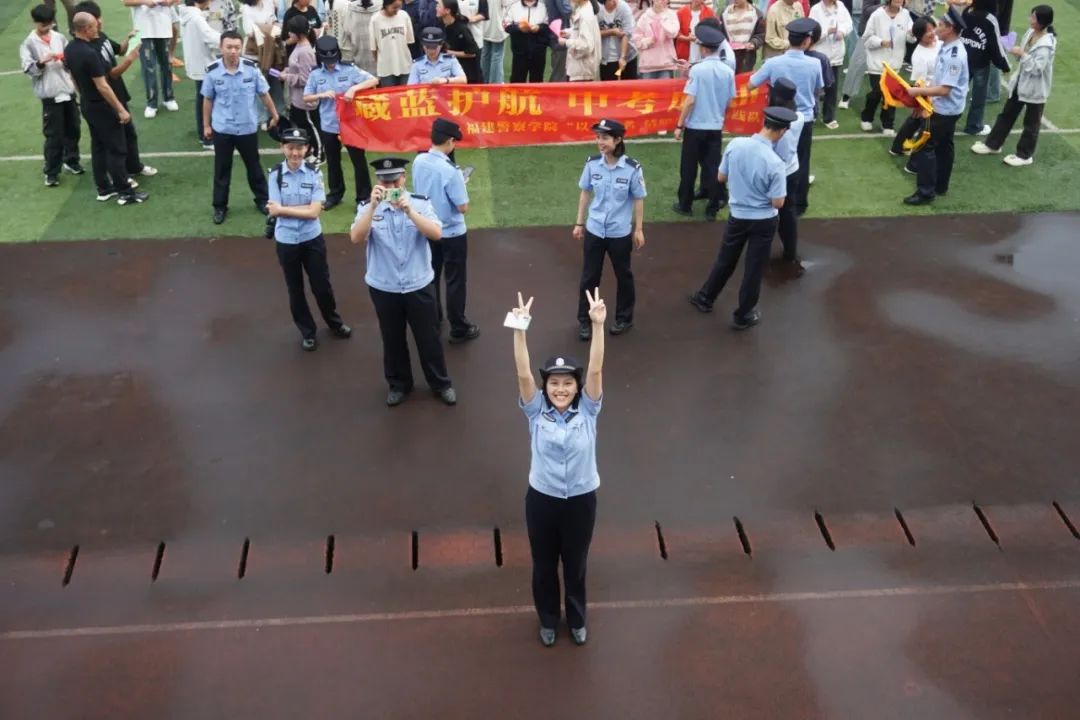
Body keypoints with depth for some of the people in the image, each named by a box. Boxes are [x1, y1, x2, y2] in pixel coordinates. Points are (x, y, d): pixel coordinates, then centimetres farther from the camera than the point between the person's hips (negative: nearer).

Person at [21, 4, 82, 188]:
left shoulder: (59, 38, 7)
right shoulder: (29, 43, -3)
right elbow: (28, 68, -8)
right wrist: (41, 62, -24)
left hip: (68, 91, 4)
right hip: (50, 95, -4)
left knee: (73, 130, 13)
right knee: (54, 135, -2)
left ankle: (71, 161, 33)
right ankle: (51, 172, 8)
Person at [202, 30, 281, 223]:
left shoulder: (252, 68, -12)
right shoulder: (212, 71, -12)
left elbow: (264, 94, 1)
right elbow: (208, 100, 0)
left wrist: (274, 115, 10)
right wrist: (206, 125, 5)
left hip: (248, 128, 0)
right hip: (222, 129, 0)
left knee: (253, 166, 16)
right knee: (222, 169, 11)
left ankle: (262, 200, 33)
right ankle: (220, 206, 24)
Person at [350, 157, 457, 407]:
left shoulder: (420, 203, -8)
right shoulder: (368, 208, -7)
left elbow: (436, 234, -22)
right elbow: (356, 238, -23)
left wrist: (409, 211, -33)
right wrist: (373, 206, -34)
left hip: (419, 286, -1)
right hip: (383, 288, 1)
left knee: (428, 338, 12)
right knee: (392, 340, 17)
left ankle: (441, 384, 32)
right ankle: (399, 385, 36)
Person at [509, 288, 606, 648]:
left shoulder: (587, 410, -13)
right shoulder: (536, 411, -13)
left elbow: (596, 370, -25)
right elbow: (523, 374, -26)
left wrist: (598, 325, -38)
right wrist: (520, 330, -41)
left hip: (581, 499, 0)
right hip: (542, 499, 0)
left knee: (576, 564, 20)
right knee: (544, 564, 18)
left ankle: (577, 619, 44)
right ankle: (548, 620, 43)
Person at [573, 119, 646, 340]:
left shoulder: (632, 168, -17)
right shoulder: (592, 164, -9)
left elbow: (638, 200, -7)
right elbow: (585, 193, 4)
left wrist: (638, 230, -3)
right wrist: (579, 223, 7)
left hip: (620, 233, -2)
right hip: (594, 230, 2)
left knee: (623, 276, 16)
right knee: (589, 276, 12)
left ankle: (624, 319, 34)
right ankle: (584, 320, 28)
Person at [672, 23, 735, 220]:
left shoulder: (697, 69, -15)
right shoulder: (728, 71, -1)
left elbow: (690, 100, -17)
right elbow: (729, 101, 7)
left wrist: (679, 125, -9)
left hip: (695, 126, -4)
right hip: (716, 126, 4)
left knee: (689, 167, 9)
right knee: (713, 166, 9)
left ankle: (685, 205, 18)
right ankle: (712, 209, 11)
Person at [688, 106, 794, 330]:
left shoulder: (735, 144, -14)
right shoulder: (774, 162, -26)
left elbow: (721, 177, 0)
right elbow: (778, 203, -17)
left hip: (737, 216, 4)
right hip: (763, 221, -3)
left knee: (725, 260, 25)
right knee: (754, 269, 14)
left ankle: (705, 297, 41)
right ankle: (743, 315, 29)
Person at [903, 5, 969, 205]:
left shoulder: (955, 55, -27)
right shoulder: (947, 47, 3)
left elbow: (945, 89, -28)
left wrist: (918, 91, -21)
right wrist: (925, 94, 10)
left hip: (945, 109, -10)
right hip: (947, 108, 10)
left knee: (925, 146, -5)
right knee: (943, 147, 19)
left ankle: (925, 192, 1)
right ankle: (940, 186, 32)